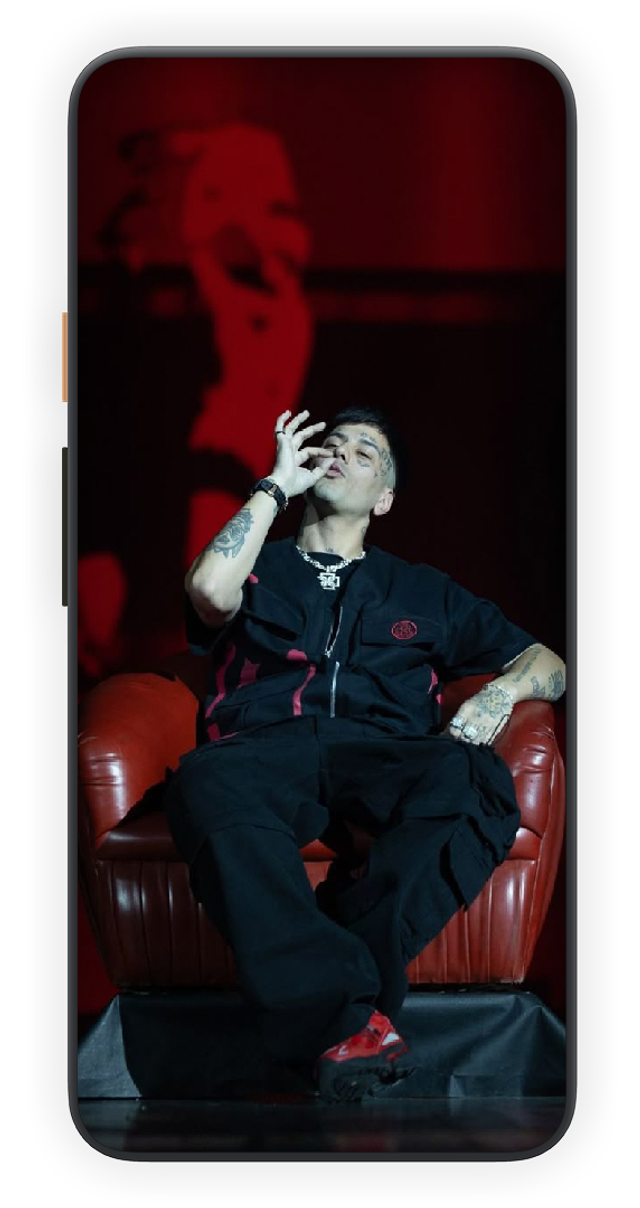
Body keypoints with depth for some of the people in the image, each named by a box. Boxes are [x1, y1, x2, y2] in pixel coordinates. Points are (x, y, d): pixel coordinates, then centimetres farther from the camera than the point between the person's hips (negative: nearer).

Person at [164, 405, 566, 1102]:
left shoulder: (422, 591, 31)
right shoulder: (258, 569, 28)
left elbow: (546, 663, 29)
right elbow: (210, 591, 2)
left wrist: (502, 691, 4)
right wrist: (278, 483, 13)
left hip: (382, 751, 1)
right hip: (265, 749, -1)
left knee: (477, 782, -36)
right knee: (205, 781, -39)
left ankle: (308, 996, -39)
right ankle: (349, 1016, -45)